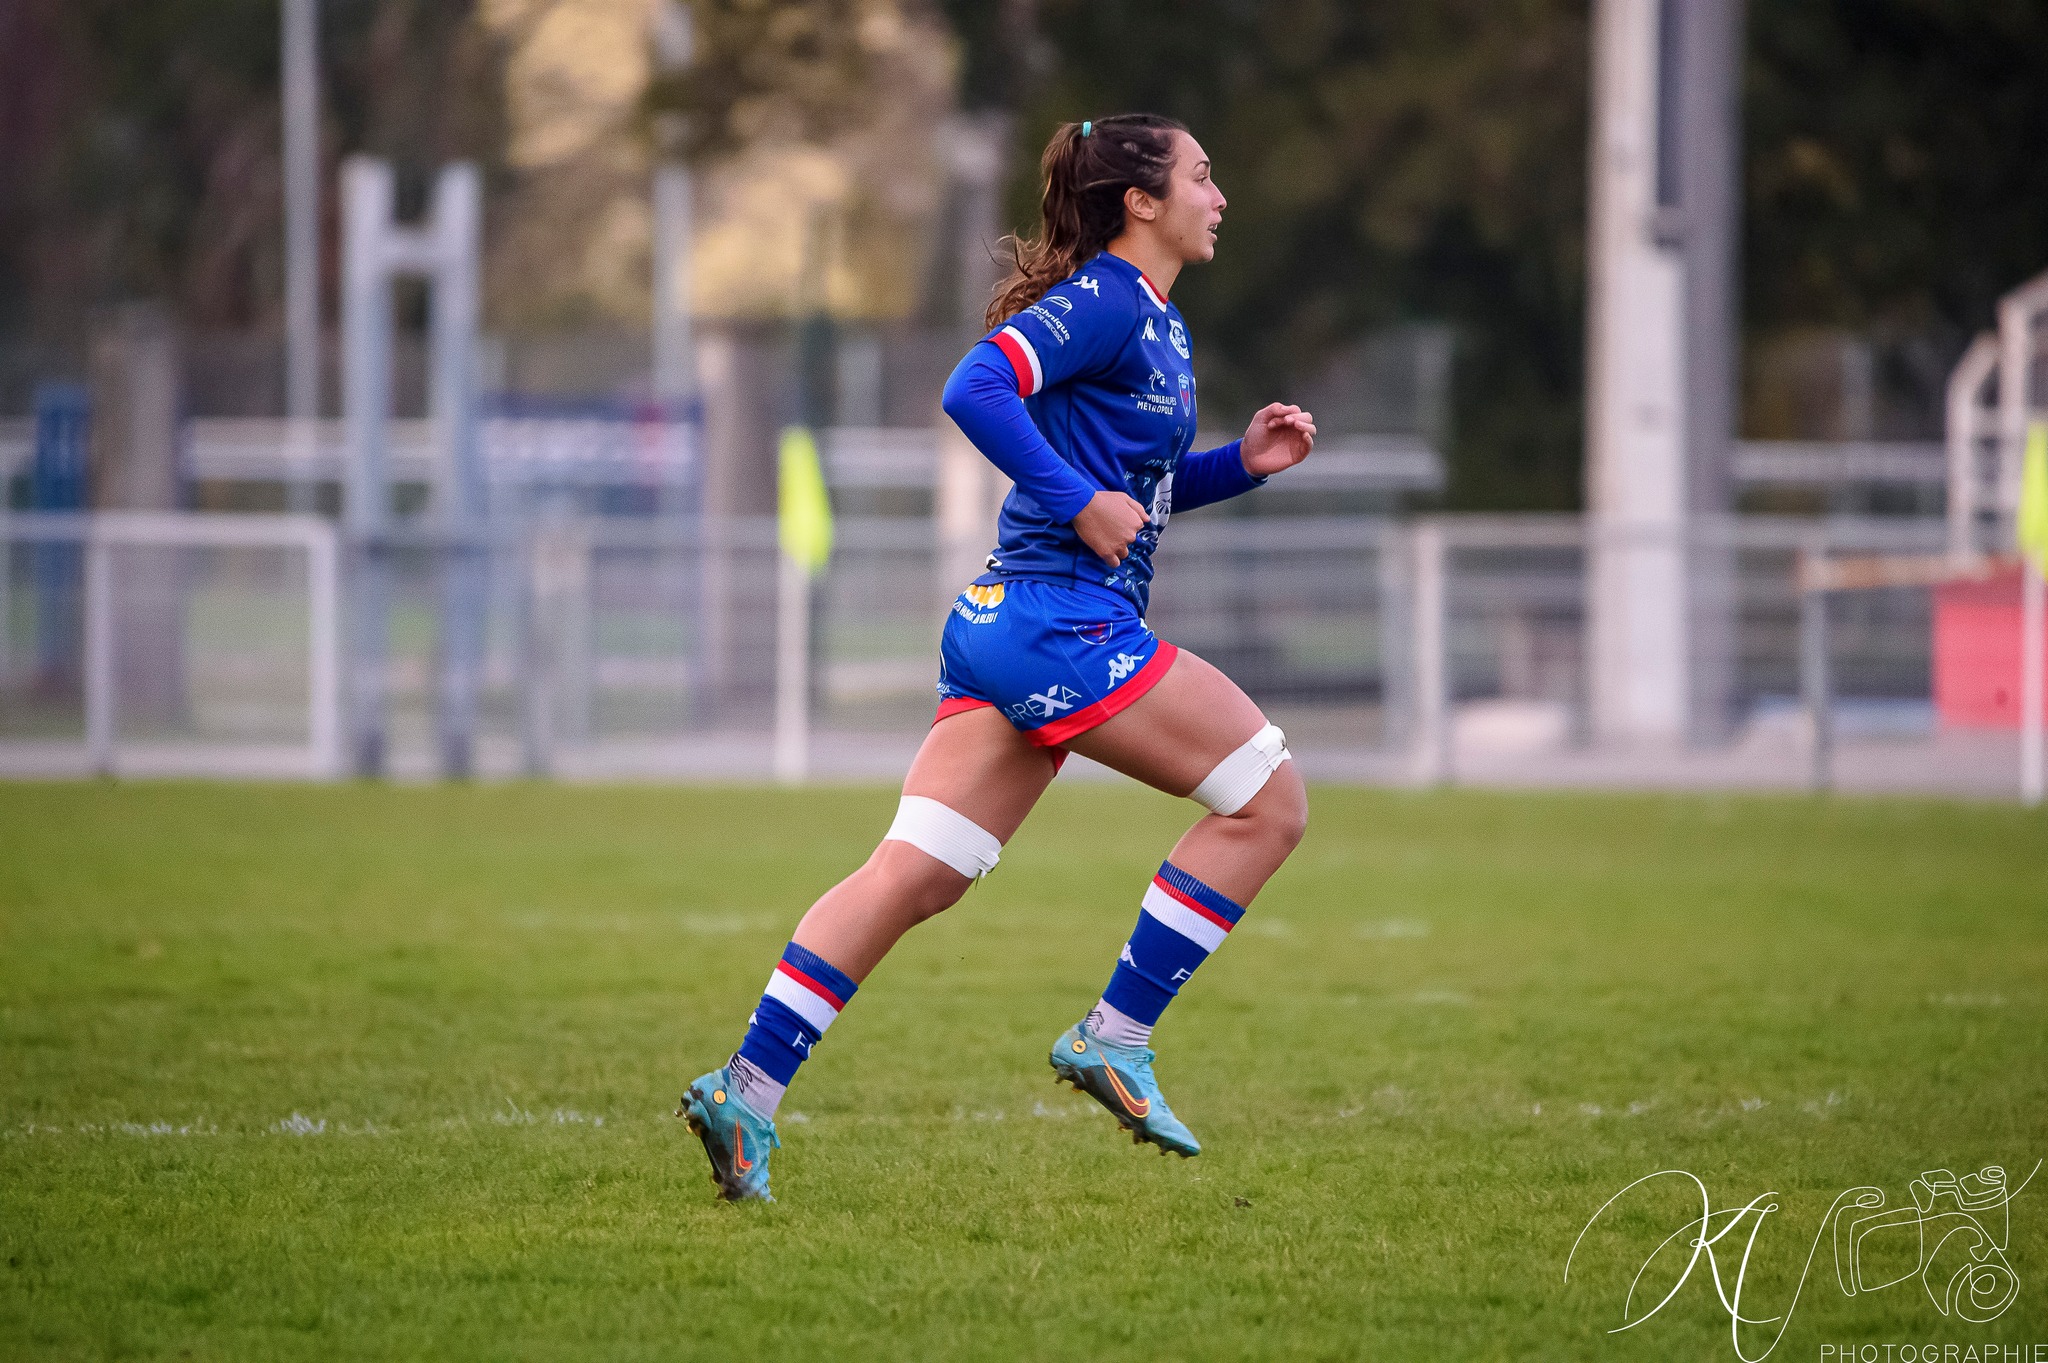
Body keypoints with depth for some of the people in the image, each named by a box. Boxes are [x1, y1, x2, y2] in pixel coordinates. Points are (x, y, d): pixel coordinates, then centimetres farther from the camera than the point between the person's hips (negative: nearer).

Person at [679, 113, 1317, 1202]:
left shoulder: (1155, 326, 21)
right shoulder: (1103, 301, -9)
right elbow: (975, 389, -21)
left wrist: (1242, 463, 16)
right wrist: (1082, 501, -21)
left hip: (1005, 624, 10)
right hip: (1063, 622, -10)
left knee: (912, 875, 3)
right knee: (1268, 799, -4)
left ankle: (748, 1091, -3)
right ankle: (1114, 1040, -3)